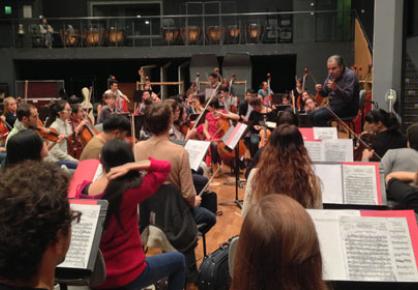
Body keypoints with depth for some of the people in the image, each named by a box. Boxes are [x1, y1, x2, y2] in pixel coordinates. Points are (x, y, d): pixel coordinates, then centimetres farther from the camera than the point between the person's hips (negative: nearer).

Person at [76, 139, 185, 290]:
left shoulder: (83, 191, -8)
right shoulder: (131, 190, -21)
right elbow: (165, 167, -11)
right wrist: (130, 166, -17)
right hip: (127, 275, -5)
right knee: (178, 260, 22)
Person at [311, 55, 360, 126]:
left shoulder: (349, 75, -15)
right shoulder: (332, 75, 9)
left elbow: (348, 97, -25)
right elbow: (325, 93, 15)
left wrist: (336, 89, -39)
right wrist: (320, 90, -8)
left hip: (348, 109, -8)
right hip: (334, 106, 8)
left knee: (318, 116, -24)